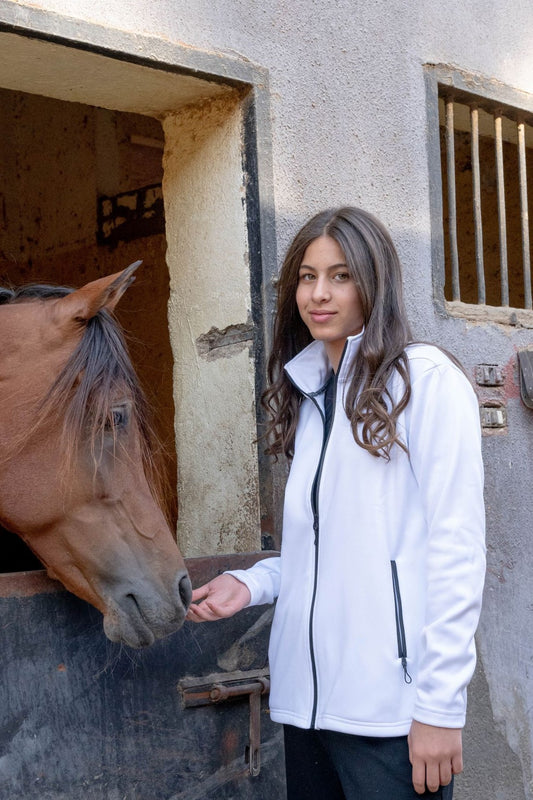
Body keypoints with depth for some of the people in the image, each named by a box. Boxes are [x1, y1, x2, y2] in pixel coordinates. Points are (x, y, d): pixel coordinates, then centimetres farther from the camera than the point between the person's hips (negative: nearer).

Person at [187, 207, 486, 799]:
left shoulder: (427, 378, -6)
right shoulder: (307, 398, 15)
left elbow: (456, 548, -12)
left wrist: (440, 706, -15)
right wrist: (252, 584, 2)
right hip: (307, 698, 7)